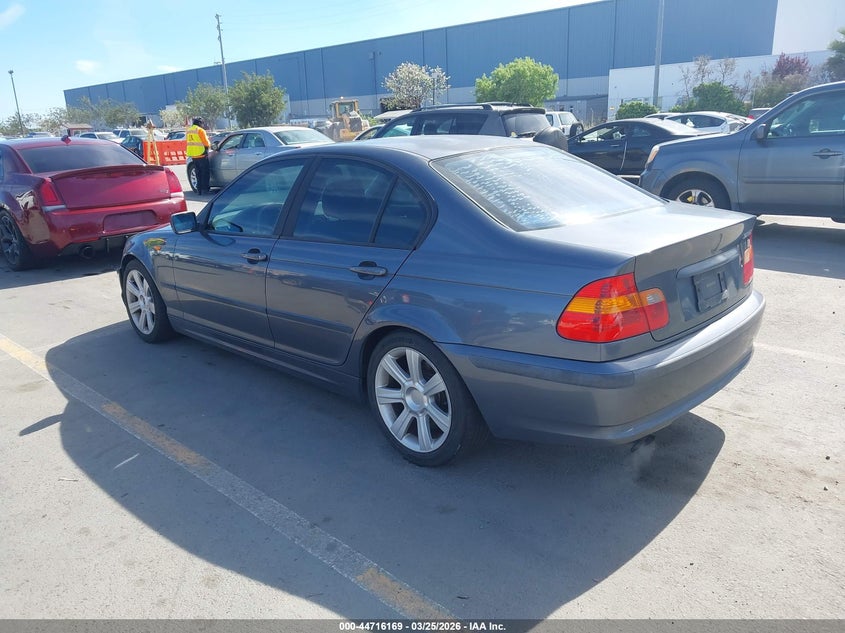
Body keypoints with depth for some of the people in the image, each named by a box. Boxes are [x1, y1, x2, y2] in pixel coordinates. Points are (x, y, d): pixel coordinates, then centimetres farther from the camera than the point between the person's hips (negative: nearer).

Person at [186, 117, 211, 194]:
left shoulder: (188, 131, 14)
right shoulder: (200, 130, -9)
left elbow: (188, 142, 17)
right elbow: (206, 143, -10)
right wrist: (209, 144, 10)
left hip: (193, 155, 7)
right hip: (201, 154, -7)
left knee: (198, 173, 13)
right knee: (205, 173, 0)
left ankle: (199, 189, 13)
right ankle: (205, 189, -1)